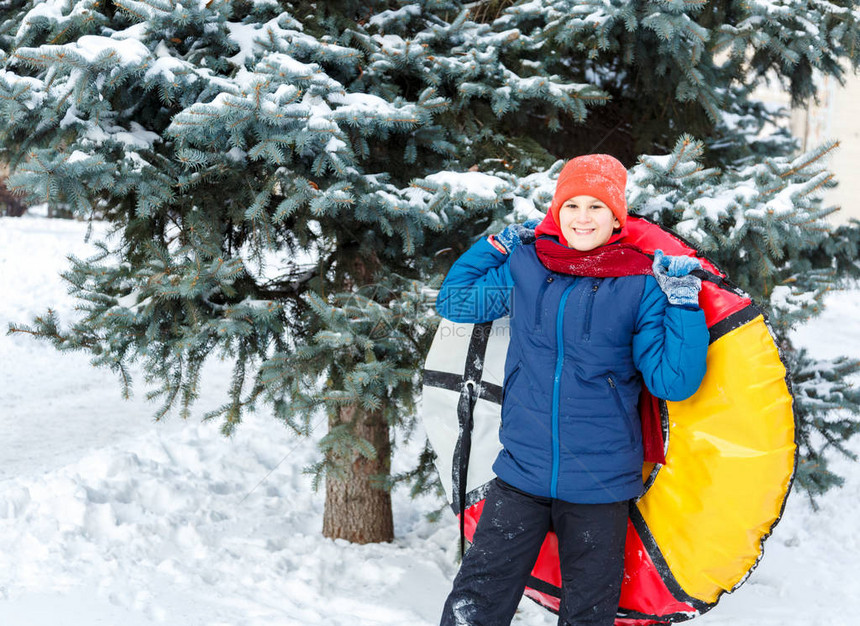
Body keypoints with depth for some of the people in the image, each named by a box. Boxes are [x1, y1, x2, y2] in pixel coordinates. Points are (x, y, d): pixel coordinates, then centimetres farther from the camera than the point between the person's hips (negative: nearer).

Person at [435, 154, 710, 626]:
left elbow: (673, 382, -8)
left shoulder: (640, 286, -4)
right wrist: (497, 244, 9)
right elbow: (454, 301, 17)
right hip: (521, 473, 1)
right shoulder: (523, 267, 2)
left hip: (601, 482, -1)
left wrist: (684, 303, -15)